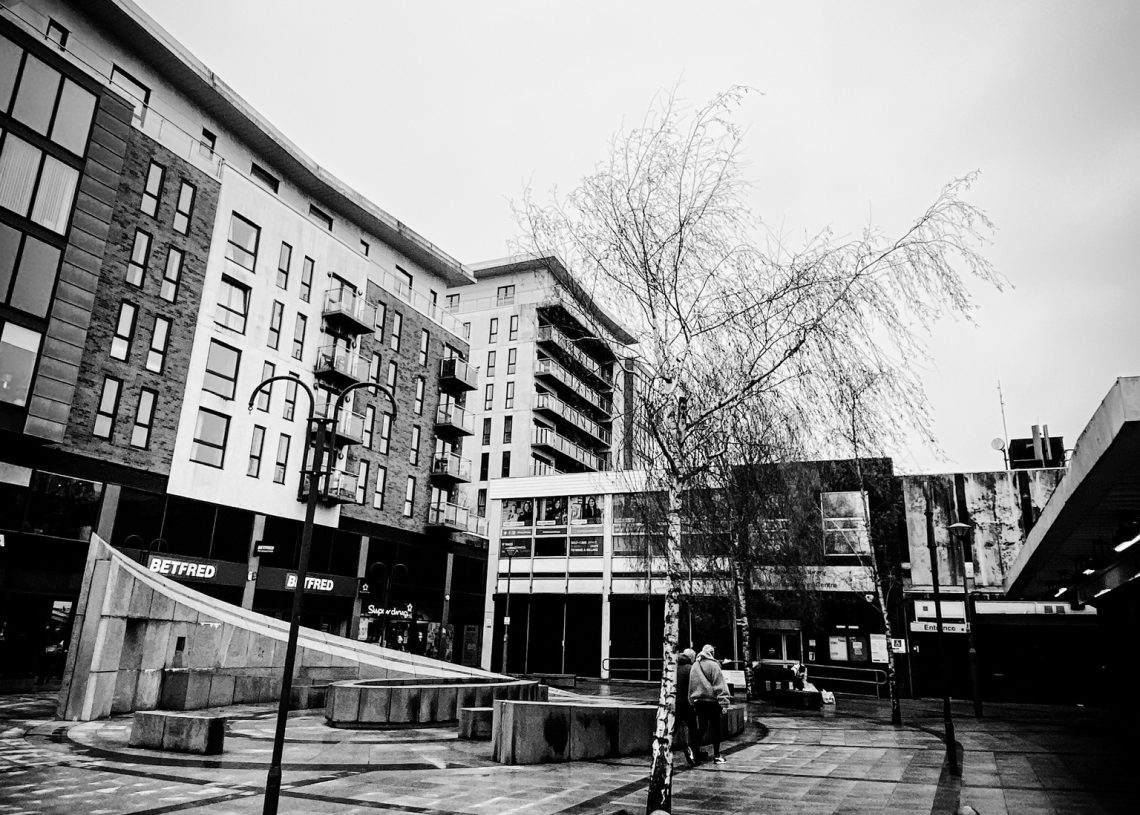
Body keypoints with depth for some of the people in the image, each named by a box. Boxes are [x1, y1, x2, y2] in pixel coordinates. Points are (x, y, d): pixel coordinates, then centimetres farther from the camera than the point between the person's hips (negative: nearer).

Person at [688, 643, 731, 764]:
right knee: (715, 727, 2)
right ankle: (717, 755, 5)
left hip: (698, 701, 5)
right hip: (712, 700, -5)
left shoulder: (694, 666, 10)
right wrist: (724, 702, -13)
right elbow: (720, 684, -12)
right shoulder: (713, 665, -8)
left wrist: (692, 702, 19)